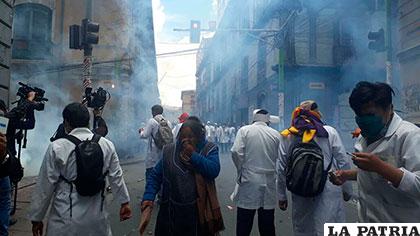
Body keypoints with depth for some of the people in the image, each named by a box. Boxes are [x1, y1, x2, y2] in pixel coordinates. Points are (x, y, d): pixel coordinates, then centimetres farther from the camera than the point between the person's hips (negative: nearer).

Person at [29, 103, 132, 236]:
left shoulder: (56, 147, -12)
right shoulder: (107, 145, -3)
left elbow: (45, 187, -6)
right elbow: (117, 177, 4)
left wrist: (36, 218, 5)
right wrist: (124, 202, 17)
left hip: (65, 221, -2)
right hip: (97, 218, 3)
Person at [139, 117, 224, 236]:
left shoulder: (209, 149, -3)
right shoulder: (169, 151, 1)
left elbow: (214, 171, -19)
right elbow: (155, 177, -2)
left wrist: (192, 154, -17)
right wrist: (147, 205, -14)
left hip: (199, 214, -1)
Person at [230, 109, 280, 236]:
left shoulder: (244, 130, 0)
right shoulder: (276, 134, 5)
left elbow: (236, 152, -10)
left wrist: (241, 170, 4)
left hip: (249, 181, -2)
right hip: (269, 183, 2)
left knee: (244, 225, 7)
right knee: (267, 225, 11)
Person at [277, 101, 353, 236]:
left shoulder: (287, 136, 3)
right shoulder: (330, 132, -2)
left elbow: (282, 169, 5)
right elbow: (343, 163, 0)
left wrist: (282, 196, 14)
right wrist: (347, 190, 12)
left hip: (300, 196, 3)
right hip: (329, 194, -2)